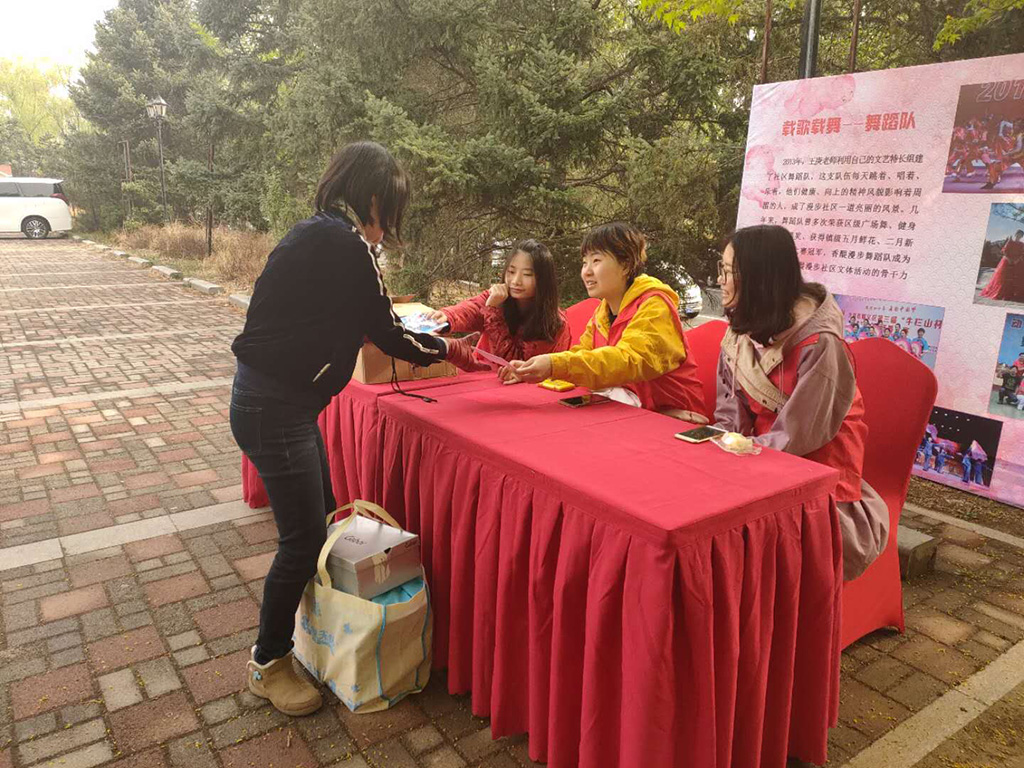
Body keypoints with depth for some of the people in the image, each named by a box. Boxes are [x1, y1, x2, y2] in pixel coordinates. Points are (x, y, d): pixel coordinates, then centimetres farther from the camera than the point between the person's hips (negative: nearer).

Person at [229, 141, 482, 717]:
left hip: (276, 398, 10)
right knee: (304, 539, 1)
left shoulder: (317, 234, 11)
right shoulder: (346, 244, -19)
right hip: (275, 408, -10)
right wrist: (454, 351, 1)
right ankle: (268, 663, 22)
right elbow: (387, 334, -14)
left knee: (321, 517, 20)